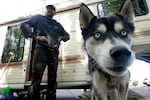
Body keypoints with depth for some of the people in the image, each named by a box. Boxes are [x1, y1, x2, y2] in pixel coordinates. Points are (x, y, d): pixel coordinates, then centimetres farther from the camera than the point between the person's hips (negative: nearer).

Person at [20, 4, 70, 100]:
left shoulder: (57, 24, 28)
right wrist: (35, 36, -7)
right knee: (36, 76, -13)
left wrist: (61, 38, 9)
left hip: (54, 51, 4)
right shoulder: (39, 18, 18)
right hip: (41, 49, -3)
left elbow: (67, 35, 32)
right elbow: (24, 25, 7)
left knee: (52, 78, 2)